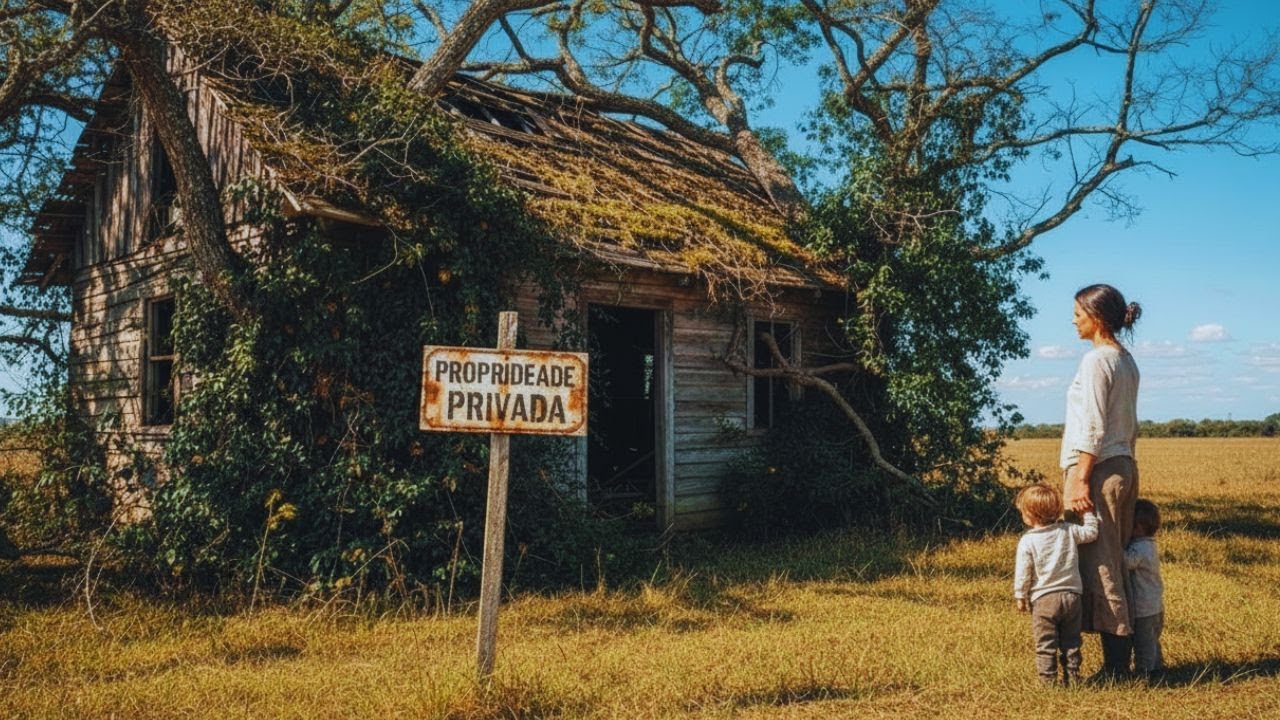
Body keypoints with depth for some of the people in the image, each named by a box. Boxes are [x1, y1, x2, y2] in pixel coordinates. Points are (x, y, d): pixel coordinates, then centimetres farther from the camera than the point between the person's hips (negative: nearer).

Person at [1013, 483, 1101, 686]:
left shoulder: (1027, 541, -10)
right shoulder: (1068, 531, -2)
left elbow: (1023, 573, -8)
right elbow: (1091, 532, 10)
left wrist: (1020, 597, 2)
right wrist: (1089, 513, 23)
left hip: (1043, 600, -4)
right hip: (1071, 596, 4)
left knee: (1045, 645, 4)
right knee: (1071, 643, 15)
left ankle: (1048, 682, 6)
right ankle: (1072, 679, 20)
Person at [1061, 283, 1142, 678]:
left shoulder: (1096, 359, -13)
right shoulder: (1127, 360, 15)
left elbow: (1092, 428, -18)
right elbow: (1130, 426, 18)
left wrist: (1080, 479, -18)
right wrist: (1123, 459, 22)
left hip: (1098, 469, -10)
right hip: (1125, 467, 10)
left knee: (1098, 567, -4)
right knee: (1117, 565, 13)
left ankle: (1115, 667, 2)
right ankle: (1121, 662, 19)